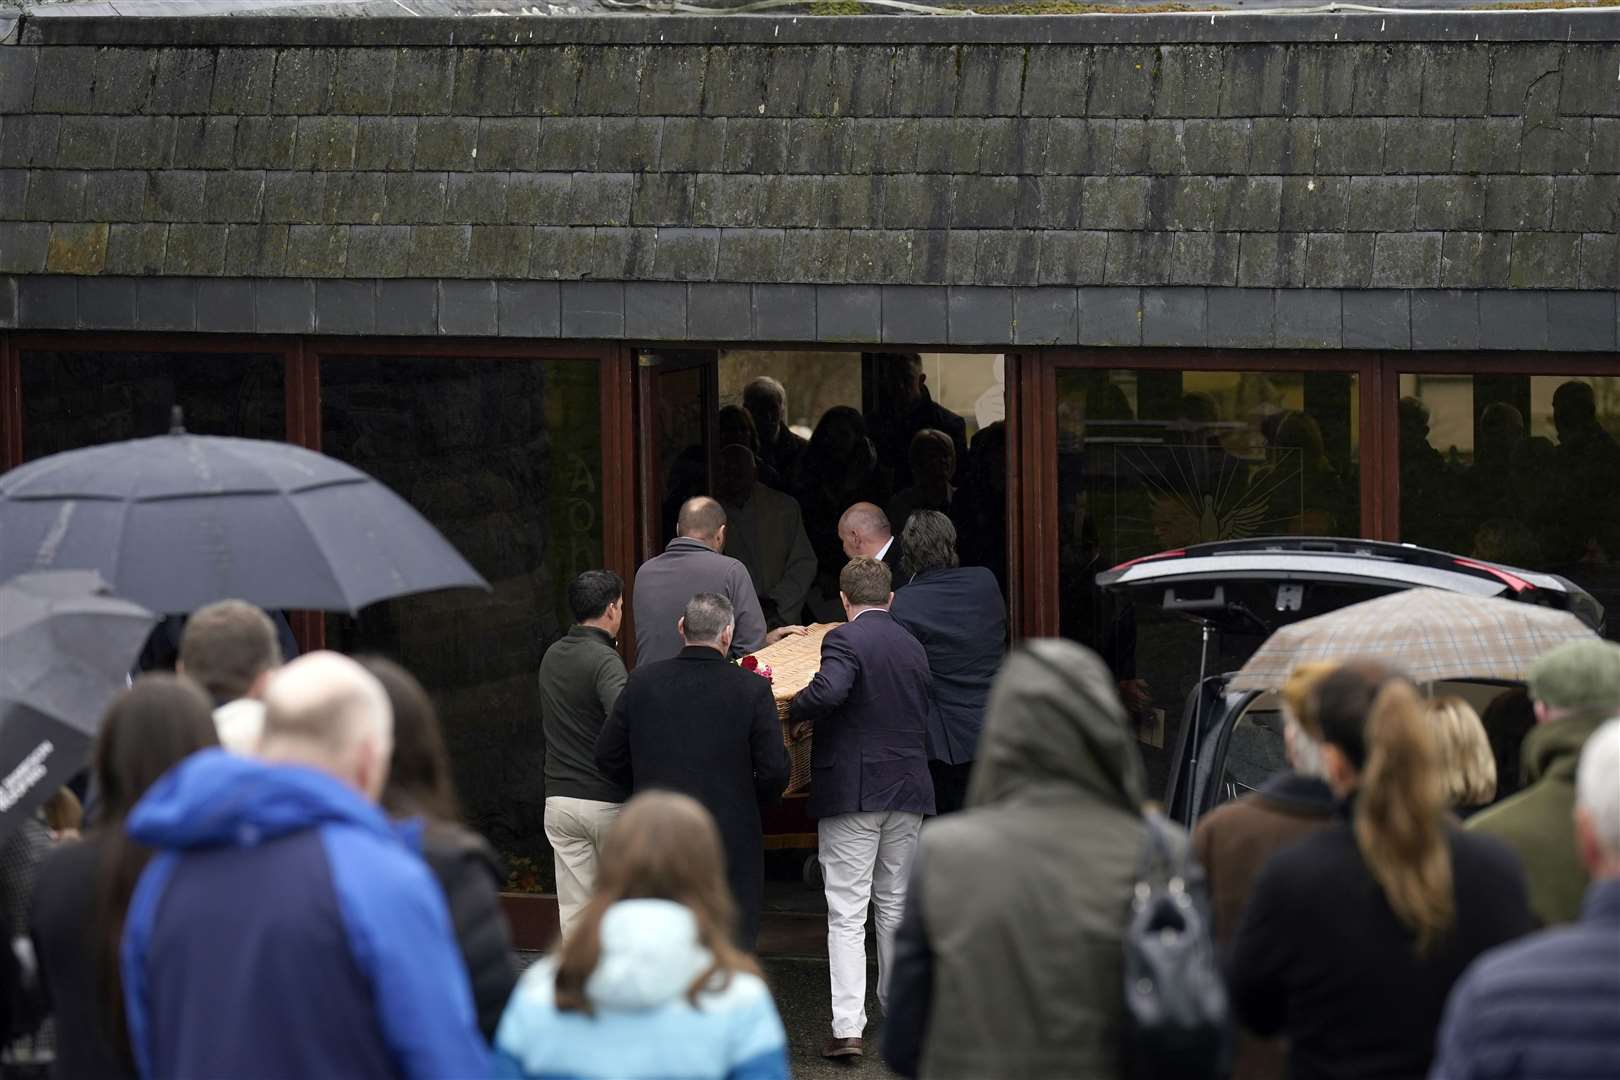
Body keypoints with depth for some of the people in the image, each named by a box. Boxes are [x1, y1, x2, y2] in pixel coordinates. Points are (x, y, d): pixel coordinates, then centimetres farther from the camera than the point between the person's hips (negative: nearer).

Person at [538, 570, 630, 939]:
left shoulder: (552, 657, 11)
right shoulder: (604, 660, -14)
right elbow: (623, 719, -30)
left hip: (560, 798, 6)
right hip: (607, 800, -6)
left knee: (573, 909, 4)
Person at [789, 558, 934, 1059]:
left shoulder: (845, 639, -10)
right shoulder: (913, 647, 12)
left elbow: (829, 690, -28)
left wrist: (798, 713, -10)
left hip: (852, 791, -6)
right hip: (907, 790, 6)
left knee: (847, 914, -6)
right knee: (897, 906, 17)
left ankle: (847, 1027, -12)